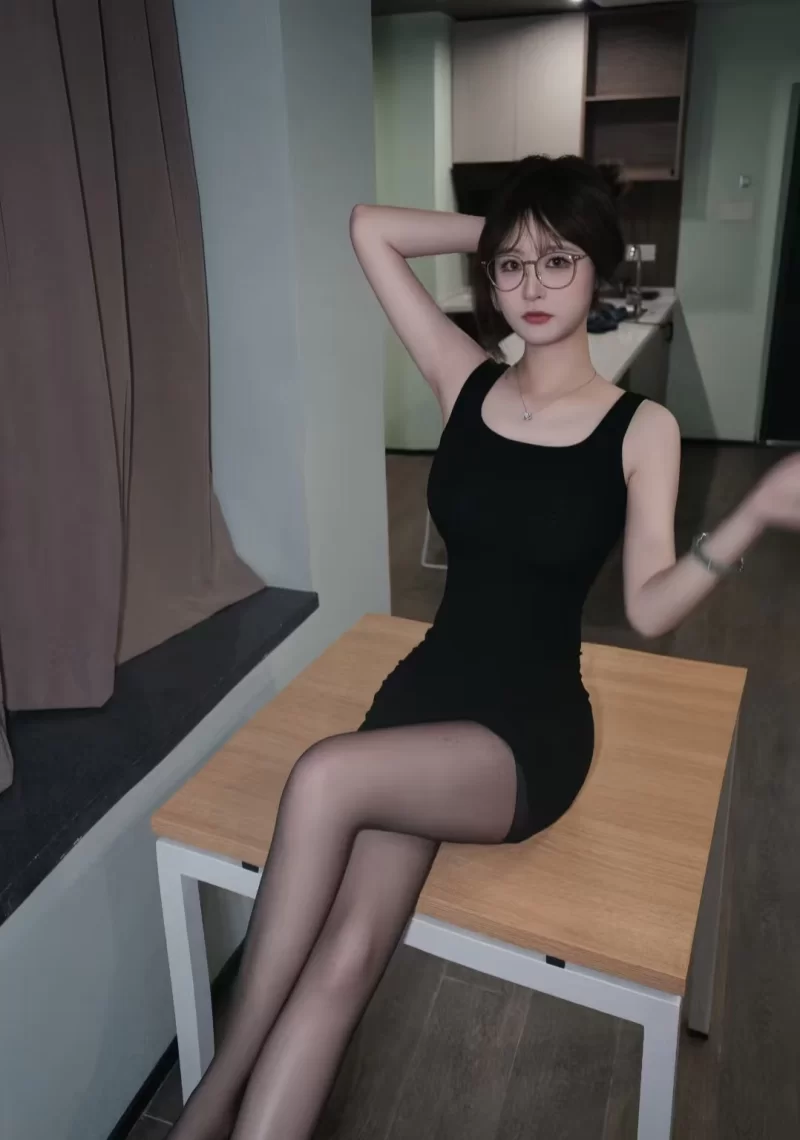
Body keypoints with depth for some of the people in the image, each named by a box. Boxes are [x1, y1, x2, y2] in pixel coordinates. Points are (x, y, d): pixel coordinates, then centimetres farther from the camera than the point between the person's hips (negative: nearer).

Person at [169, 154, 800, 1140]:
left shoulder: (641, 429, -2)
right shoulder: (464, 382, 5)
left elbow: (650, 608, -8)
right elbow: (369, 229, 7)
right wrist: (493, 233, 7)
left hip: (532, 732, -2)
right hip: (424, 689, 3)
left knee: (325, 780, -29)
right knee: (346, 958, -21)